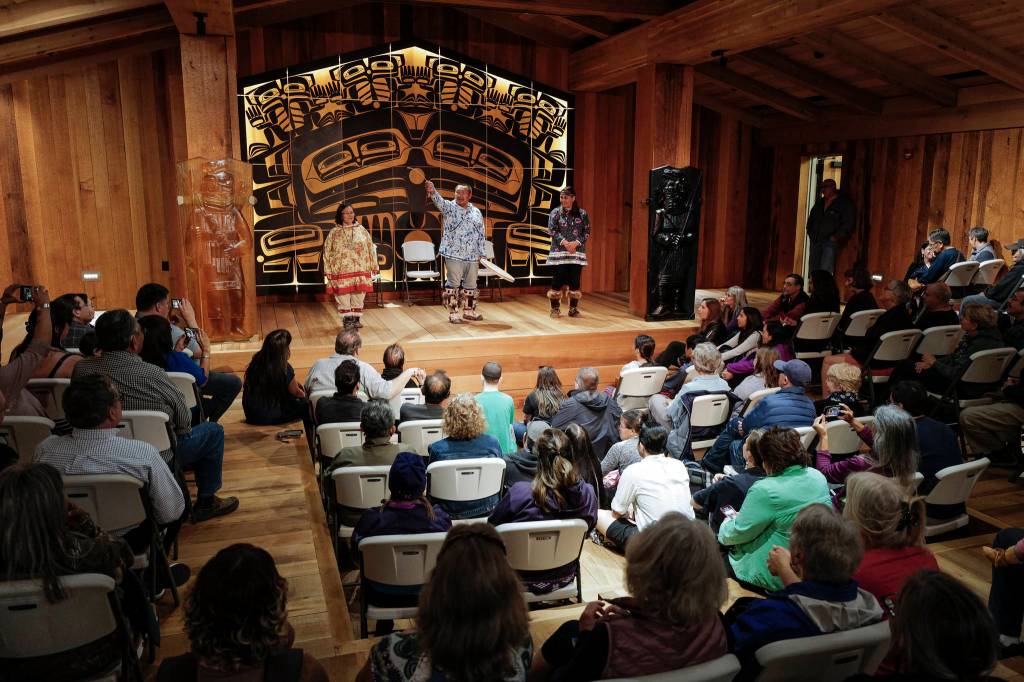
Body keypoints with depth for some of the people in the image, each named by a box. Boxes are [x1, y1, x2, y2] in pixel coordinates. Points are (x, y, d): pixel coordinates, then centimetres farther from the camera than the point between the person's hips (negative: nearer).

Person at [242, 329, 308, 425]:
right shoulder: (285, 369, -23)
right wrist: (304, 395, 23)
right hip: (269, 417, -7)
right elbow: (296, 393, -3)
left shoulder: (257, 361, -5)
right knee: (306, 406, 10)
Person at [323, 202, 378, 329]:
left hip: (360, 271, 1)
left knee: (358, 297, 6)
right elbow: (327, 252, 3)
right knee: (343, 297, 0)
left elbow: (370, 248, 8)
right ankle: (347, 320, 11)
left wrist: (374, 266, 6)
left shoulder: (361, 230, 5)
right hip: (342, 271, -1)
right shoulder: (334, 232, 2)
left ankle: (356, 319, 19)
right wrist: (328, 271, -1)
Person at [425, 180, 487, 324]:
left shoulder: (476, 212, 10)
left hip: (472, 257, 5)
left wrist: (481, 254, 8)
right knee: (453, 284, -2)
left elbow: (481, 235, 12)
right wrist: (433, 192, -46)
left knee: (470, 285, 13)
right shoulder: (449, 207, -2)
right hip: (454, 255, -5)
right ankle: (453, 314, 5)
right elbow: (440, 201, -25)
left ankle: (468, 311, 26)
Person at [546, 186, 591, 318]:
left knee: (575, 280, 2)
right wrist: (564, 242, -17)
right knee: (558, 279, -2)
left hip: (577, 252, 1)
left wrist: (576, 243, -14)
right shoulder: (555, 212, 3)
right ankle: (555, 308, 9)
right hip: (559, 252, -1)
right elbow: (552, 230, -5)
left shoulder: (582, 213, 5)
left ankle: (573, 309, 12)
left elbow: (587, 232, 2)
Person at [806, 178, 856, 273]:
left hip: (830, 241, -6)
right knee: (813, 270, 3)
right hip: (816, 241, 6)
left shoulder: (844, 203, -1)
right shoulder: (819, 203, 18)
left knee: (825, 272, -16)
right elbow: (811, 218, 29)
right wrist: (811, 234, 15)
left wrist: (836, 237, -12)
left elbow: (849, 223, -8)